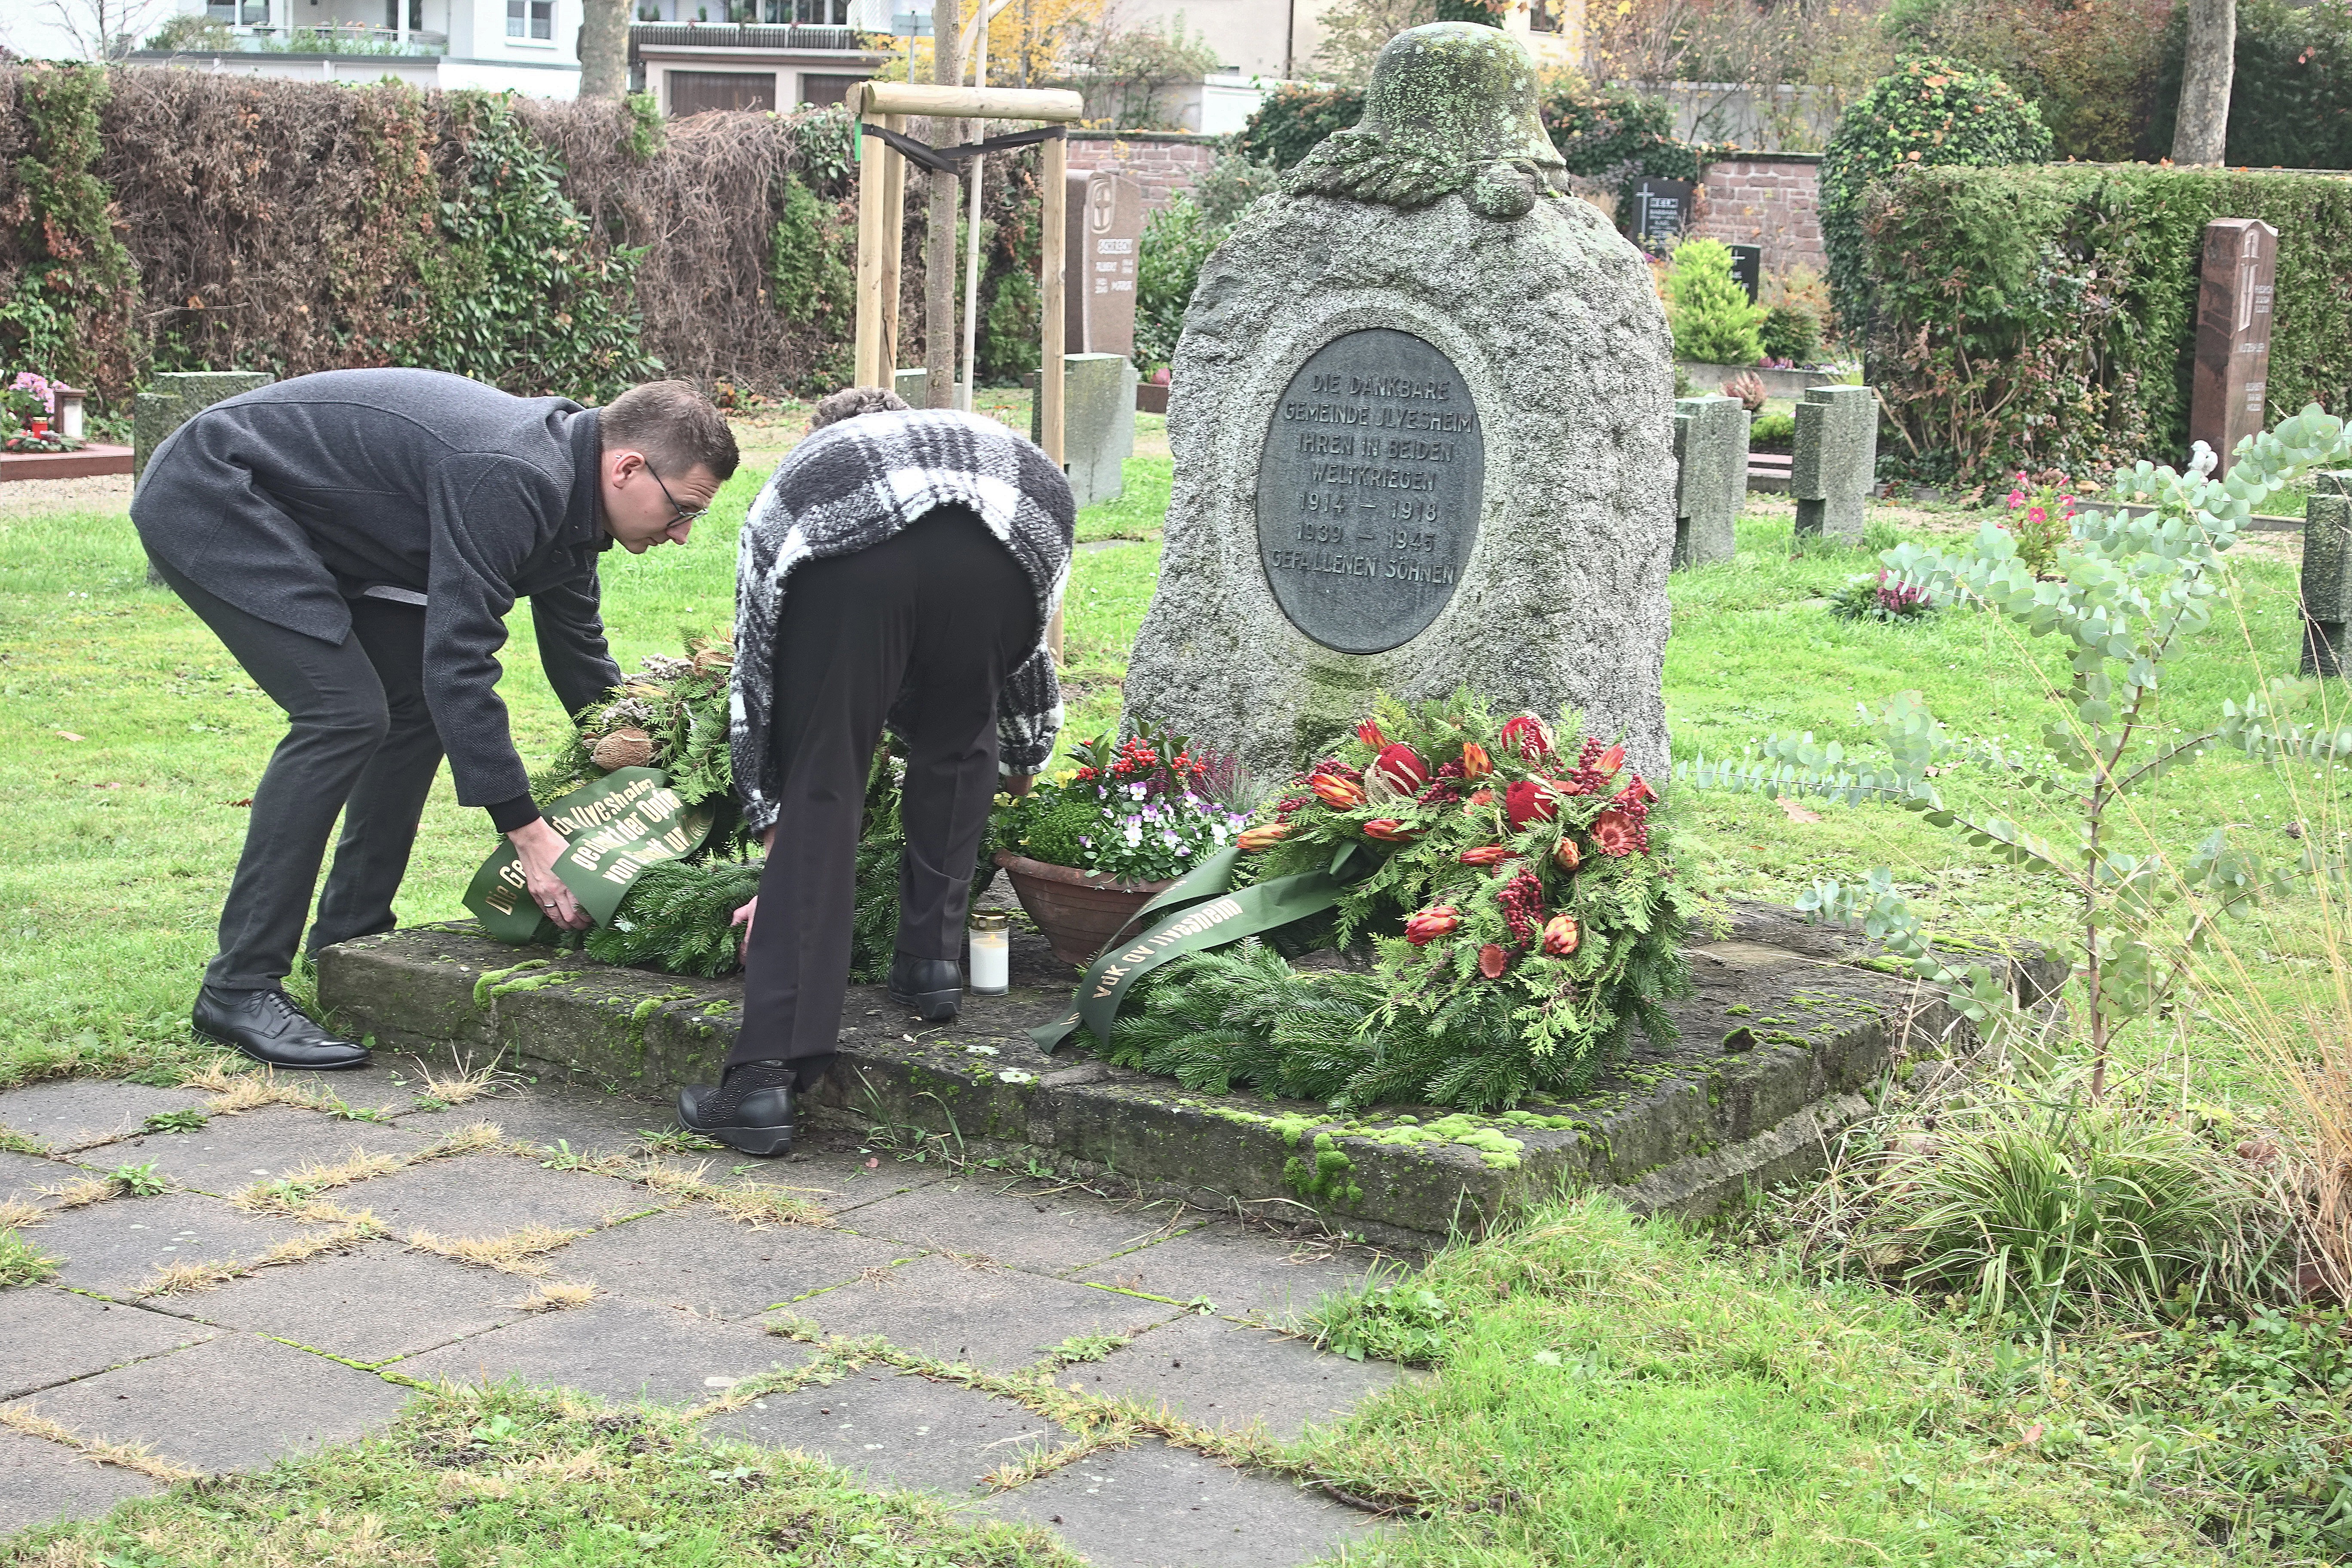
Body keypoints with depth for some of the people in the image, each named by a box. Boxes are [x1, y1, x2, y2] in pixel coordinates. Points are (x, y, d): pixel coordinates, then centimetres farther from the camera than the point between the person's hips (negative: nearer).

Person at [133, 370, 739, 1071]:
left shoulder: (565, 494, 2)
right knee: (344, 711, -19)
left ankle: (348, 945, 16)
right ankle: (239, 988, -14)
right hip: (209, 499, -10)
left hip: (299, 523, 10)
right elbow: (457, 661, -31)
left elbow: (581, 662, 15)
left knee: (419, 703, 7)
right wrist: (529, 832, -28)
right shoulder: (510, 480, -29)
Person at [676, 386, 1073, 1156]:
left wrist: (771, 836, 50)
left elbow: (754, 688, 43)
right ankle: (931, 958, 29)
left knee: (818, 795, 7)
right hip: (1003, 542, 1)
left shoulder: (791, 484, 43)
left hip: (843, 557, -1)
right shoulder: (989, 443, 48)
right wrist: (1022, 769, 71)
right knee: (957, 745, 31)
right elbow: (1029, 660, 55)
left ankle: (767, 1074, 2)